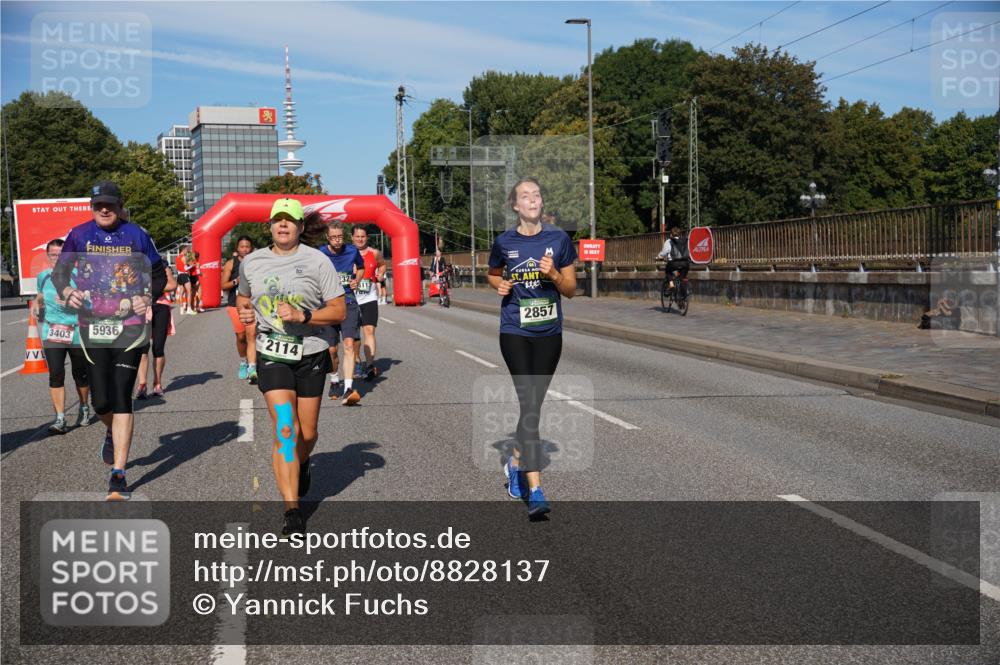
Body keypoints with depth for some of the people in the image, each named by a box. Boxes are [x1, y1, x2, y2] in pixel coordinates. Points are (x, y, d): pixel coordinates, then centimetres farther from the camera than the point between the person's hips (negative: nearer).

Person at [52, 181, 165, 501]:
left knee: (122, 399, -6)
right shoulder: (79, 235, 4)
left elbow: (159, 273, 10)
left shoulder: (136, 234, 1)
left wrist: (148, 297, -9)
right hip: (92, 326, 1)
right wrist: (66, 290, -9)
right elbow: (59, 271, 12)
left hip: (129, 325, -1)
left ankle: (118, 475, -1)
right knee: (101, 402, 0)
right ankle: (112, 432, 39)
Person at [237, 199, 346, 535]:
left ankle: (302, 463, 45)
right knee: (286, 430, -14)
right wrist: (243, 311, 1)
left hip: (310, 356, 0)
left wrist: (303, 316, -19)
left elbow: (339, 311, -6)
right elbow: (242, 296, 24)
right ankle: (292, 511, -11)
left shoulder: (318, 261, -4)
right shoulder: (251, 262, 5)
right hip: (271, 356, 0)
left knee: (307, 434, 8)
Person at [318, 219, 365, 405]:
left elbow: (361, 267, 22)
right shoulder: (320, 254, -4)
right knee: (331, 349, 8)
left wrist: (357, 280, 4)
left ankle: (348, 389, -23)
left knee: (349, 345, -17)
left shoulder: (352, 251, 1)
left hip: (348, 303, 0)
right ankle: (335, 382, 34)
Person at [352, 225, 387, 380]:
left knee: (369, 330, -13)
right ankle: (357, 362, 27)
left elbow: (382, 264, 24)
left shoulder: (374, 253, 4)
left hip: (369, 298, 0)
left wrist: (380, 275, 6)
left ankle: (370, 364, -20)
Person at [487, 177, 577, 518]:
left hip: (549, 333, 2)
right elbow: (492, 274, 18)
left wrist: (554, 275, -14)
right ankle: (535, 490, -13)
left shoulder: (559, 239, 1)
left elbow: (571, 290, 5)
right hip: (515, 333, -2)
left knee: (534, 404, 13)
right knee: (529, 404, -12)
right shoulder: (504, 242, 0)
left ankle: (516, 462, 39)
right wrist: (499, 285, -3)